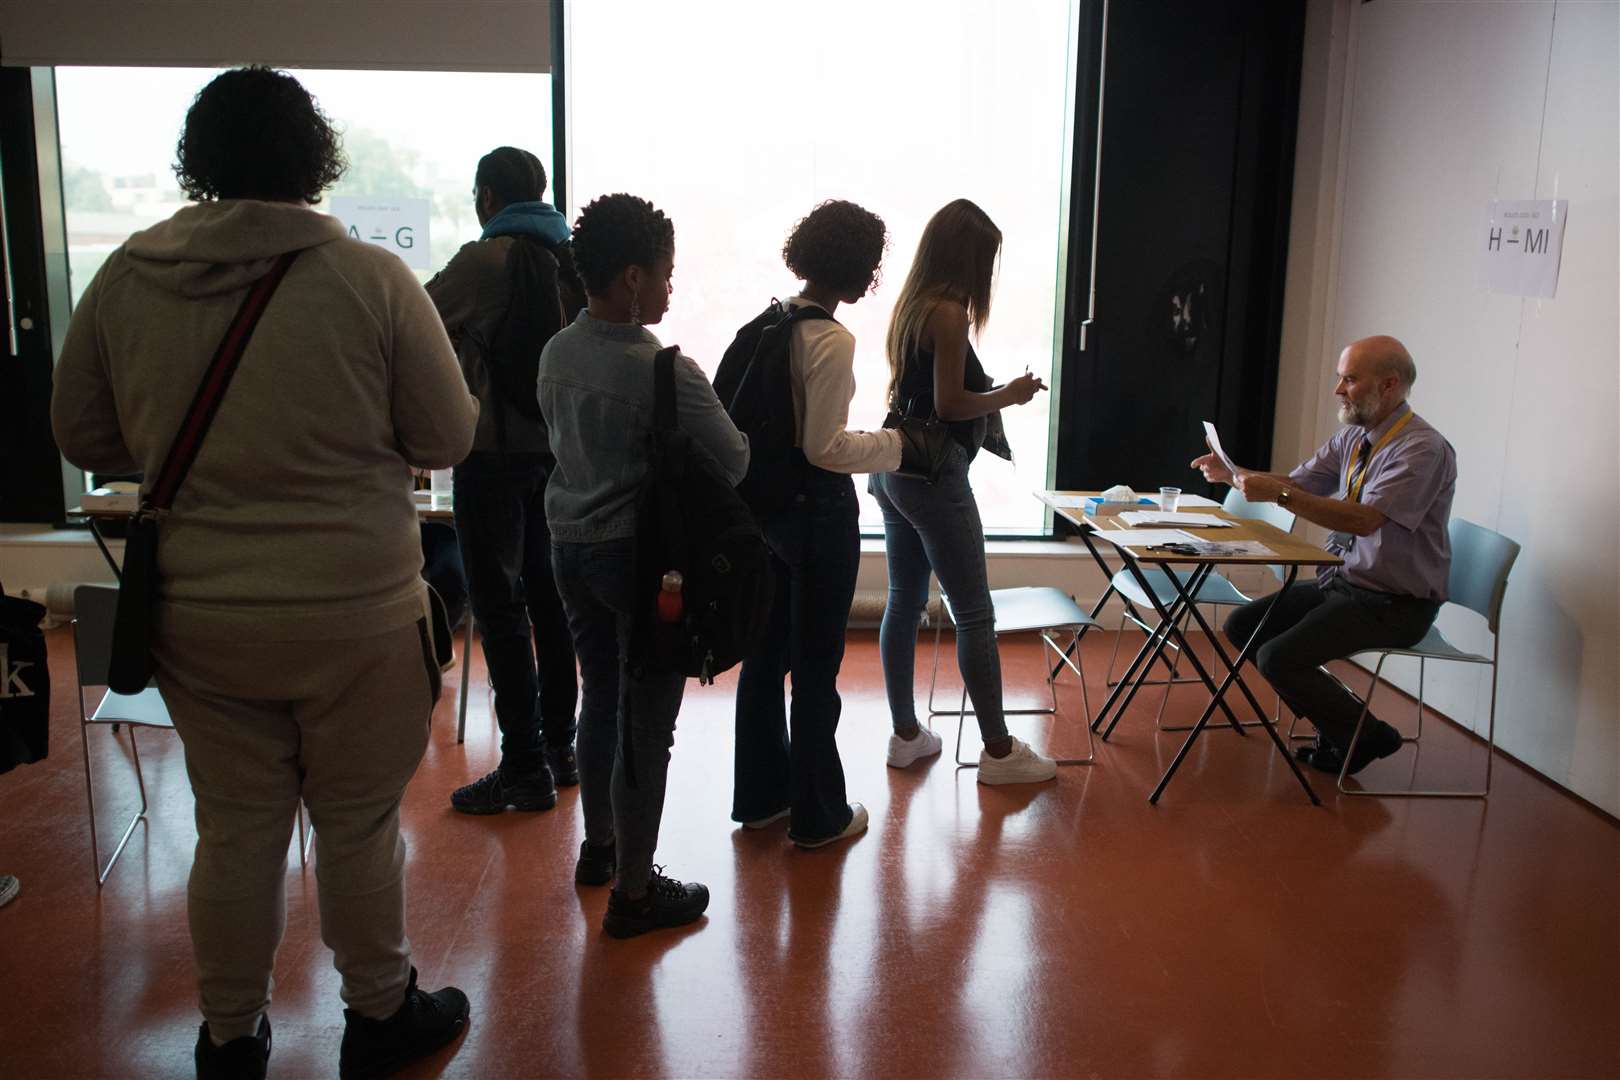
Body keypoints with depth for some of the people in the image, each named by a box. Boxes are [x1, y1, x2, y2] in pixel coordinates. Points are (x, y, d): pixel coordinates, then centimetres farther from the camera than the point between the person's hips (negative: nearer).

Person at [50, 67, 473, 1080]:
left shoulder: (124, 278, -3)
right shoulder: (372, 279, -12)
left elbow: (84, 437, 8)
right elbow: (449, 438, -5)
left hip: (198, 611, 3)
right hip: (357, 610, -3)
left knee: (236, 828, 17)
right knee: (360, 825, 13)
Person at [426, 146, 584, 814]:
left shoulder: (485, 261, -12)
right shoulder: (571, 259, 7)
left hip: (495, 451, -7)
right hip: (557, 446, 7)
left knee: (498, 604, -2)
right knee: (546, 592, 15)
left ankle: (523, 768, 0)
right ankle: (559, 747, 23)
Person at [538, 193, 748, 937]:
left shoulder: (556, 353, 0)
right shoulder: (666, 372, -22)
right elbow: (734, 463, -13)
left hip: (571, 545, 8)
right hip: (642, 556, -7)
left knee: (601, 700, 22)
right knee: (647, 725, 3)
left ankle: (598, 847, 38)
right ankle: (634, 892, 14)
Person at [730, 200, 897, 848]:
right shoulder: (832, 340, -19)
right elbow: (824, 447, -21)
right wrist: (892, 444, -9)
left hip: (766, 500, 8)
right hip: (817, 508, -8)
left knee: (766, 653, 17)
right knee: (816, 666, 4)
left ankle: (760, 795, 31)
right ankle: (818, 815, 18)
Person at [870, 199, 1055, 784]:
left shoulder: (910, 306, 12)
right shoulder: (949, 312, -15)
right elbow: (949, 404, -17)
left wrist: (991, 391, 17)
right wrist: (1009, 394, -3)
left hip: (895, 469, 9)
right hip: (934, 473, -9)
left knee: (904, 602, 13)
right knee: (974, 614, -1)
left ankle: (906, 734, 23)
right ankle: (998, 750, 7)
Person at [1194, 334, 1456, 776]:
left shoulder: (1423, 449, -20)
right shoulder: (1352, 437, 7)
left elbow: (1366, 519, -31)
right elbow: (1296, 483, 10)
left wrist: (1279, 494, -34)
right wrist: (1233, 473, -7)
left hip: (1393, 603, -9)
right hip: (1340, 580, 9)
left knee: (1278, 658, -20)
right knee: (1243, 626, 4)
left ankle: (1366, 735, 5)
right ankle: (1339, 720, 14)